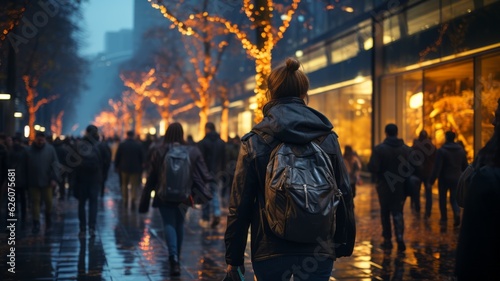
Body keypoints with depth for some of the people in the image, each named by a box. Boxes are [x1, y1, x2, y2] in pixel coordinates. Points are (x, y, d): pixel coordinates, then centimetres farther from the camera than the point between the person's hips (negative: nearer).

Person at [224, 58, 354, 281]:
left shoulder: (254, 142, -4)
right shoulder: (327, 138, 2)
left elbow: (239, 206, -4)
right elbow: (344, 195, 4)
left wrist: (234, 259, 3)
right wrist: (344, 246, 14)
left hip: (270, 252, -1)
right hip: (318, 250, 1)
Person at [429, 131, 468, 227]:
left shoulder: (441, 150, -13)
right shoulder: (461, 150, 4)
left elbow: (437, 167, -17)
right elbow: (465, 166, 9)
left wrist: (431, 180, -14)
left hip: (444, 179, -4)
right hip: (456, 179, 4)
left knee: (443, 198, 13)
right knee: (454, 198, 8)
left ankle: (444, 218, 19)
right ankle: (457, 213, -19)